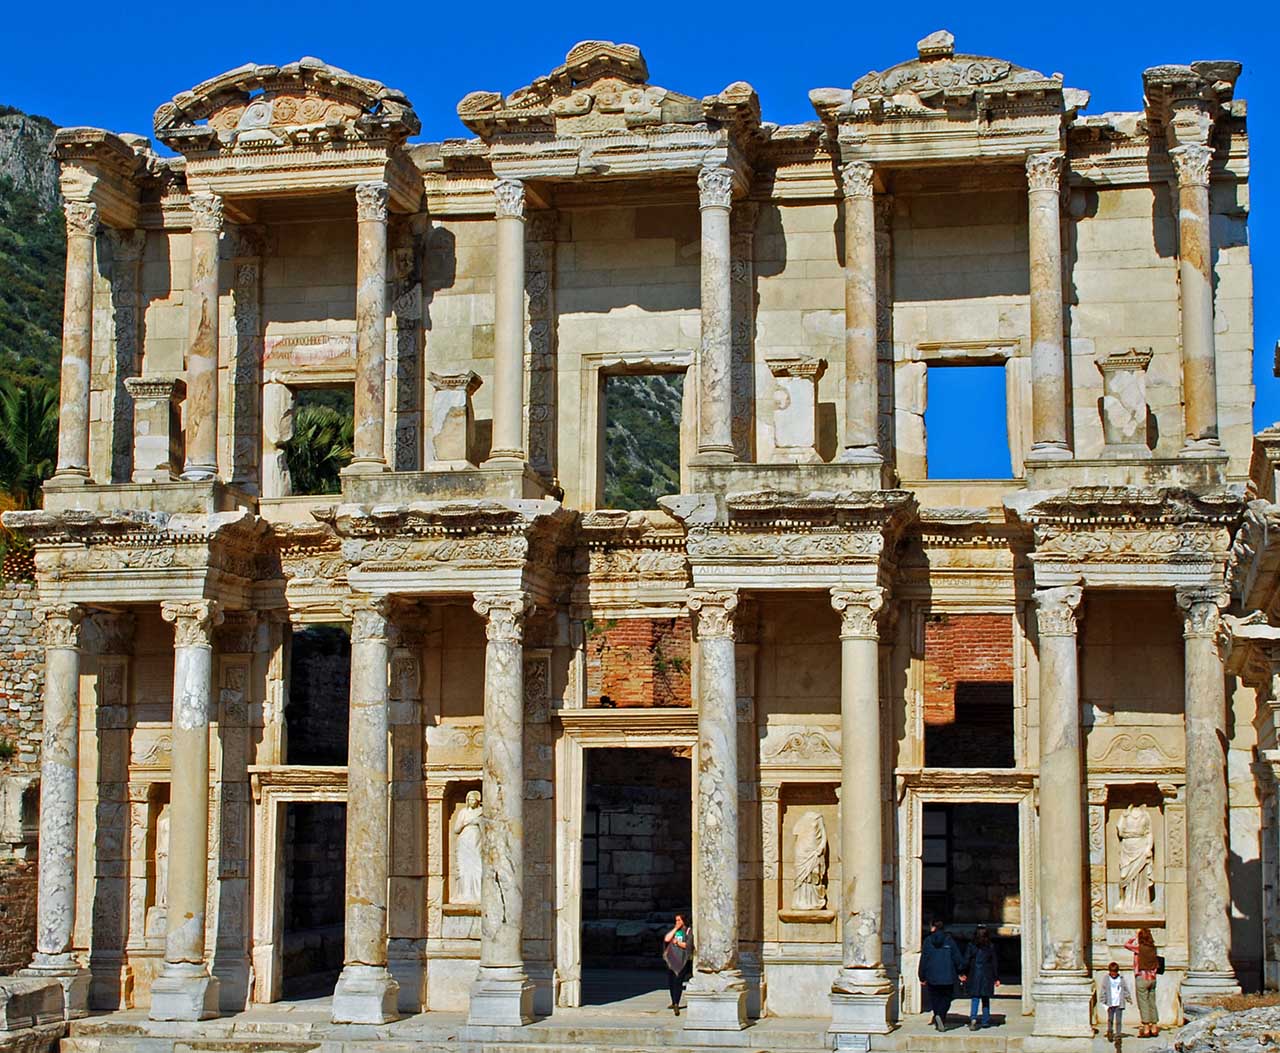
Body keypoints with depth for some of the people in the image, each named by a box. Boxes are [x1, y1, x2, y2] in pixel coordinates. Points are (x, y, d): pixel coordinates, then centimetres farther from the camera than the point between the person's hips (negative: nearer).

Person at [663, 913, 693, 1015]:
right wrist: (675, 929, -1)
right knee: (670, 982, 4)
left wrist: (677, 942, -2)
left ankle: (676, 1004, -23)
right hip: (672, 959, 5)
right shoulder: (673, 930, 16)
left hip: (682, 960, -5)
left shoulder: (689, 930, 4)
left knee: (678, 981, -17)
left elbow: (688, 945, -4)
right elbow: (666, 939, 0)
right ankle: (674, 1003, 21)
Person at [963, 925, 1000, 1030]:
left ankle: (973, 1018, -20)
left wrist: (964, 974, 5)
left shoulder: (971, 946, -3)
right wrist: (997, 978, 4)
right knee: (985, 998, 12)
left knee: (974, 997, 0)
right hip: (987, 976, 0)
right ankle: (986, 1021, 15)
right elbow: (995, 963, 0)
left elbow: (966, 961, -4)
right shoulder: (991, 947, -2)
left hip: (974, 974, 0)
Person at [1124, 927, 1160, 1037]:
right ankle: (1154, 1028, 12)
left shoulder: (1139, 947, -14)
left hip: (1142, 978, -6)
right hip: (1152, 978, 6)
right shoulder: (1153, 948, 4)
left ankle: (1146, 1029, -4)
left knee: (1143, 1004, -3)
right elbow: (1157, 965, 11)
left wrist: (1135, 938, 9)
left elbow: (1126, 944, 1)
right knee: (1152, 1003, 11)